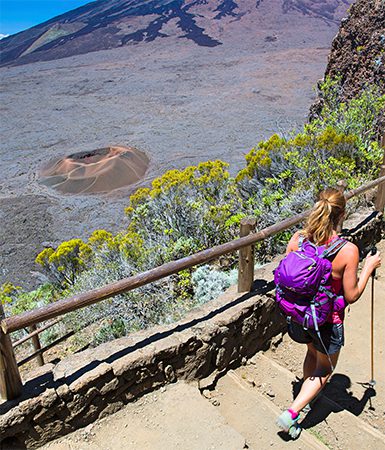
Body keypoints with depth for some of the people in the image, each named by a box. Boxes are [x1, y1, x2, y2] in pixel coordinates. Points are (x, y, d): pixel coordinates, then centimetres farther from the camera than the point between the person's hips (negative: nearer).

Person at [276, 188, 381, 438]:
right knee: (325, 369, 23)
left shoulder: (297, 239, -15)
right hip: (327, 321, -4)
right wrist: (369, 267, -4)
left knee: (312, 353, 34)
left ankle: (308, 397, 55)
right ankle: (292, 413, 17)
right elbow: (351, 296, -15)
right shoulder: (348, 251, -25)